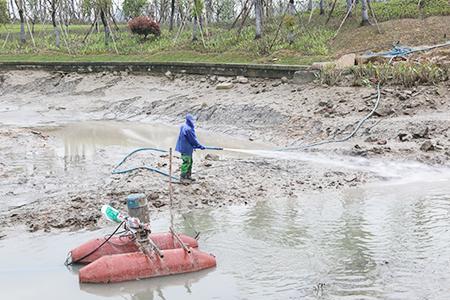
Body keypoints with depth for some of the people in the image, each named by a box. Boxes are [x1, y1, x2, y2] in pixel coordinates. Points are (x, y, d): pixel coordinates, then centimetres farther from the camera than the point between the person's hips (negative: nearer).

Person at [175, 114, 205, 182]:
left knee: (190, 162, 18)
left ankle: (188, 175, 28)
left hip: (188, 148, 10)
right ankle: (183, 177, 3)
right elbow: (193, 139, -18)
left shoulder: (184, 127, 7)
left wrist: (196, 145, 20)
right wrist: (200, 146, -8)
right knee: (186, 162, -3)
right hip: (186, 149, -10)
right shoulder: (188, 129, -24)